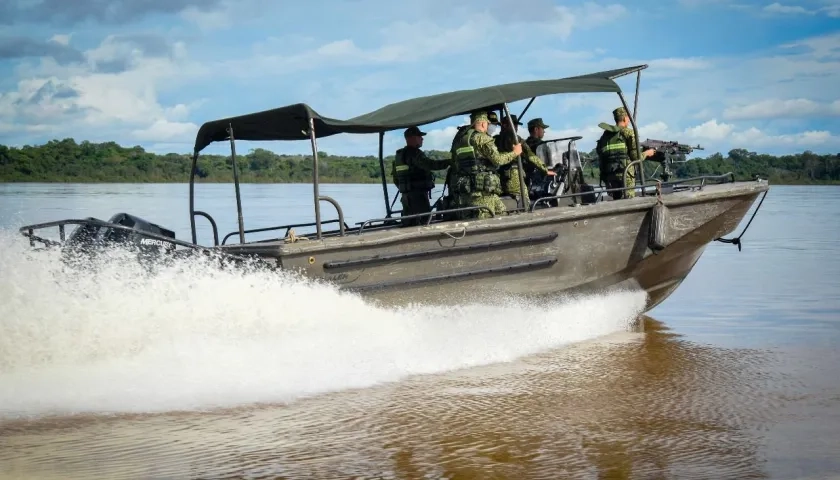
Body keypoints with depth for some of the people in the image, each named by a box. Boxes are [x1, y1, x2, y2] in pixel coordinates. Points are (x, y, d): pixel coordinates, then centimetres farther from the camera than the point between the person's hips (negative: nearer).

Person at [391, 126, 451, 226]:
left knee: (407, 223, 11)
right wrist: (449, 162, -23)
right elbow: (430, 164, -26)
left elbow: (395, 177, 22)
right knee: (425, 220, -11)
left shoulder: (399, 155, 17)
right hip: (418, 195, -9)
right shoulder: (414, 153, -11)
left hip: (406, 195, 9)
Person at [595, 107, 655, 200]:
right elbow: (636, 157, -6)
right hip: (625, 174, -6)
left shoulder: (605, 135, 14)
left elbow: (599, 152, 11)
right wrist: (647, 153, 12)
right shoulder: (628, 133, -3)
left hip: (609, 175, 6)